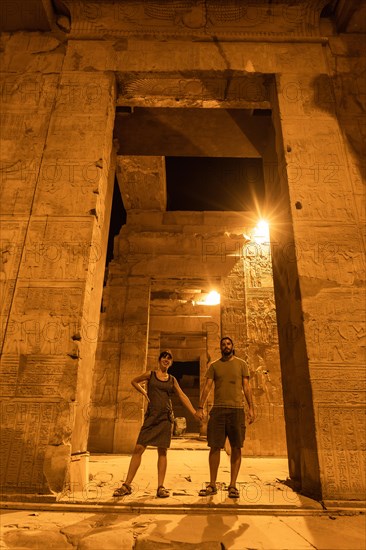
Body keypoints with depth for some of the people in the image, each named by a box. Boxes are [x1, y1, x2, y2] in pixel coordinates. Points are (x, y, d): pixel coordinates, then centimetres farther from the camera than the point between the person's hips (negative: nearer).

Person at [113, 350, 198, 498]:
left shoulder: (172, 380, 10)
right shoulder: (150, 375, 5)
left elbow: (183, 397, 9)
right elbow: (134, 381, 19)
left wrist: (195, 413, 3)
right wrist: (144, 392, 7)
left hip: (166, 417, 1)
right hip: (151, 416, -1)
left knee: (162, 451, 3)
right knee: (138, 448, -3)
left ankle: (161, 487, 11)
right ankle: (127, 485, 7)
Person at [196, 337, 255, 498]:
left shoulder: (241, 364, 10)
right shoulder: (214, 366, 10)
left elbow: (246, 387, 7)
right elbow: (207, 386, 5)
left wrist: (251, 408, -1)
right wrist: (200, 407, -3)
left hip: (237, 409, 0)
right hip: (218, 409, 0)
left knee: (236, 448, 2)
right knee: (215, 447, 2)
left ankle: (232, 485, 13)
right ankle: (212, 485, 13)